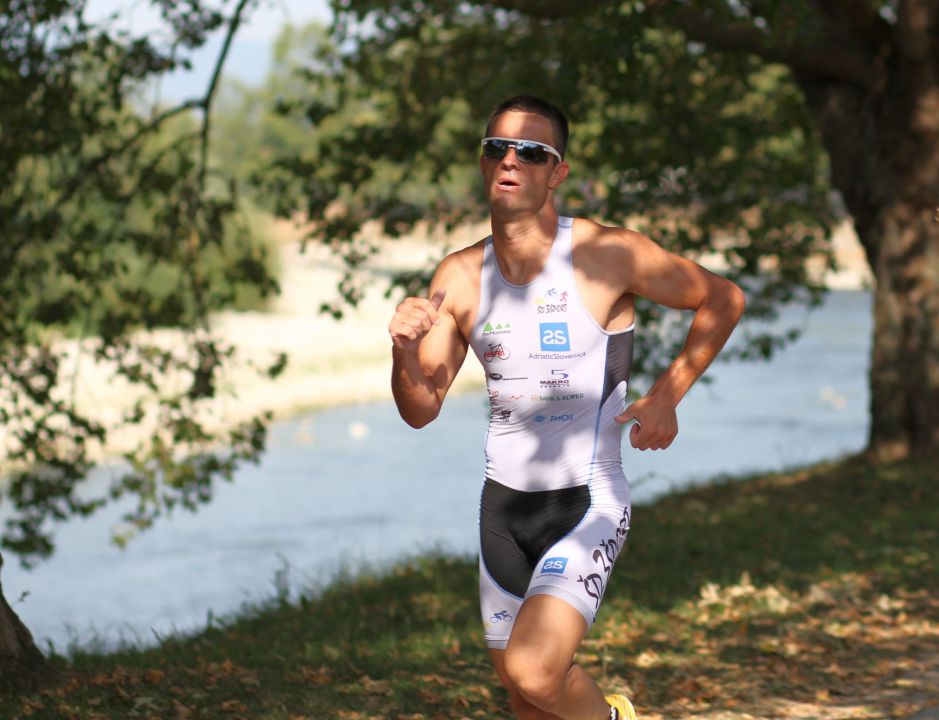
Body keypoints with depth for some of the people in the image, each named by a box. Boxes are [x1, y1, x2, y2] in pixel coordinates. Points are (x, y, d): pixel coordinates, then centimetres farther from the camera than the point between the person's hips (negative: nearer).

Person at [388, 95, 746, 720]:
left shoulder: (609, 255, -12)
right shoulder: (459, 277, 0)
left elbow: (723, 300, 2)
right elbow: (421, 411, 4)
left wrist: (668, 396, -4)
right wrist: (405, 350, -17)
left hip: (588, 503, -5)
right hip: (503, 503, 5)